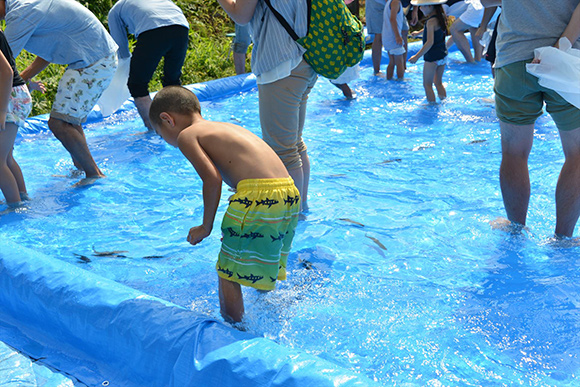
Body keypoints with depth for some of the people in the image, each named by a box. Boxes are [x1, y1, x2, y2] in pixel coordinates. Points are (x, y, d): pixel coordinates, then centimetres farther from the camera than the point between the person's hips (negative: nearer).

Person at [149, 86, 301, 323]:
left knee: (227, 273, 6)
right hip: (290, 195, 9)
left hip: (258, 197, -8)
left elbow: (213, 179, -9)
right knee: (261, 269, 26)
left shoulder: (187, 135, 5)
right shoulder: (226, 127, 28)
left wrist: (206, 227, 2)